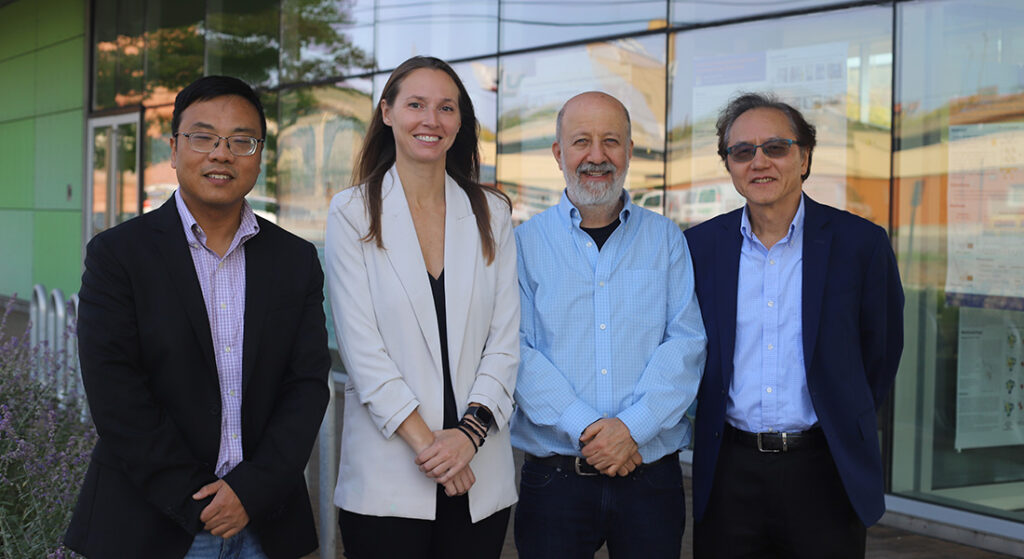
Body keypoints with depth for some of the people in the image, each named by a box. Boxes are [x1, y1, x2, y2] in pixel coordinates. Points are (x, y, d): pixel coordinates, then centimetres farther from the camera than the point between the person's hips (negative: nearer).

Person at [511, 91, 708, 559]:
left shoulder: (665, 240, 7)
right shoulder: (524, 243, 4)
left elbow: (686, 343, -2)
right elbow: (517, 351, -6)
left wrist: (632, 426, -15)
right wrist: (584, 427, -17)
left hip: (651, 476, 1)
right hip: (554, 479, -1)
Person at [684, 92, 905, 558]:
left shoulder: (861, 243, -2)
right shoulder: (699, 247, 3)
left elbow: (880, 353, 6)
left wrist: (841, 429, 8)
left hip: (824, 472, -1)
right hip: (729, 472, 2)